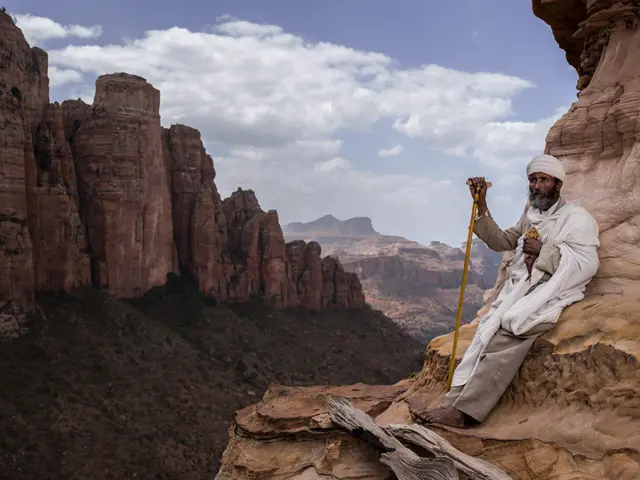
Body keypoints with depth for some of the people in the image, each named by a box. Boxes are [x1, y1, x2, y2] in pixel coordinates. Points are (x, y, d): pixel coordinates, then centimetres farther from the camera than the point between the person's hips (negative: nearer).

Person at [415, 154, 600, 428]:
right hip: (519, 290, 7)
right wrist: (481, 205, 12)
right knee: (488, 332, -21)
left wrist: (543, 251, -15)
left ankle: (465, 411, -33)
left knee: (504, 334, -30)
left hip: (551, 296, -6)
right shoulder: (531, 215, 23)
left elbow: (587, 265, -9)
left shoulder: (577, 218, 1)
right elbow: (501, 241, 21)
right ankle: (455, 402, -30)